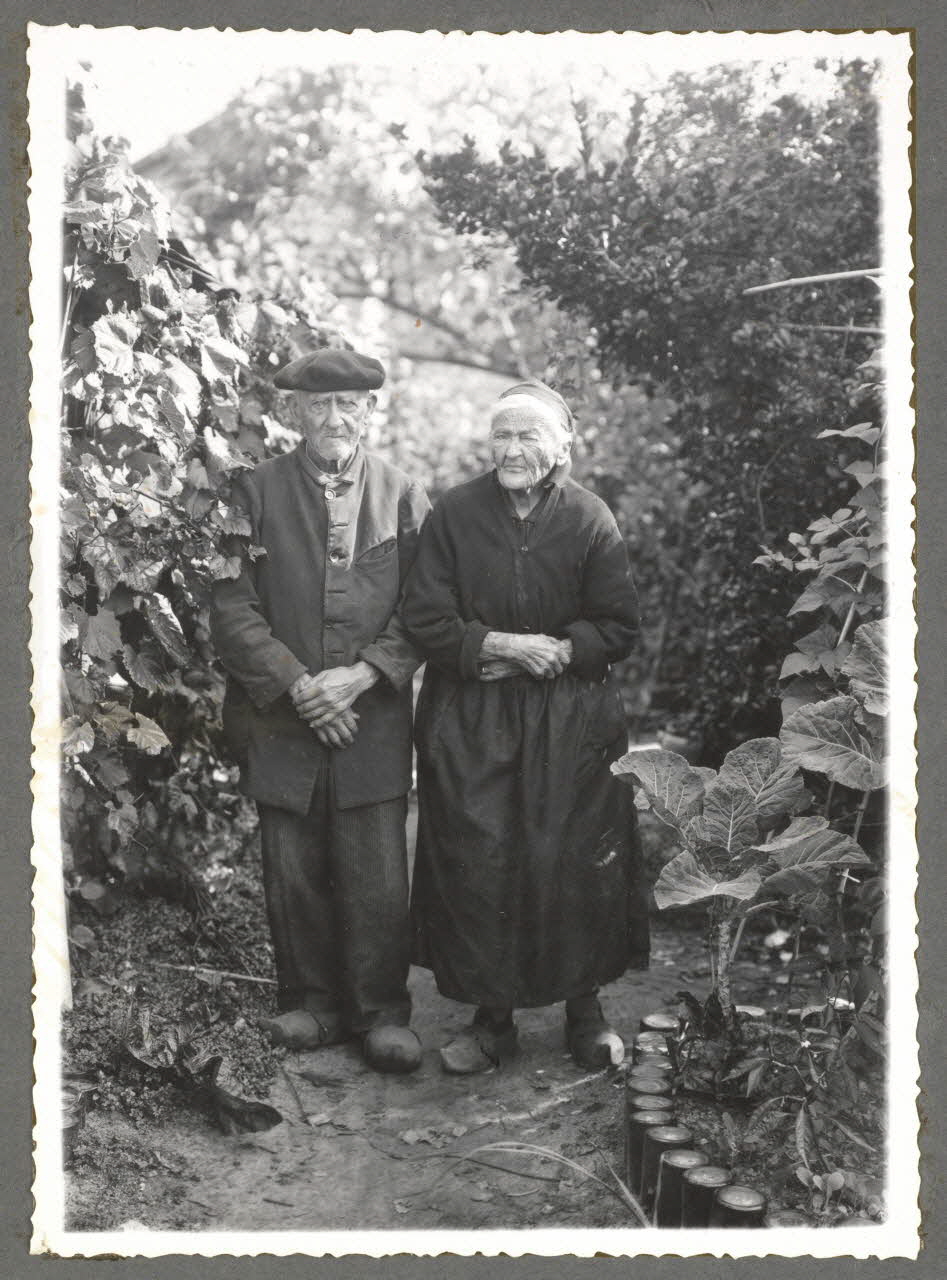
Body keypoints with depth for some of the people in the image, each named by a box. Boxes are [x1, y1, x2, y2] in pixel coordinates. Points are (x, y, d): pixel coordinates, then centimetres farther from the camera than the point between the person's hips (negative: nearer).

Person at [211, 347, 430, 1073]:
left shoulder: (404, 497, 5)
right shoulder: (257, 494, 2)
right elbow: (233, 606, -3)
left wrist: (360, 676, -12)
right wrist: (295, 685, -11)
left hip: (374, 719, 0)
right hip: (282, 721, 0)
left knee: (379, 881, 2)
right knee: (295, 880, 8)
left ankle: (381, 1013, 18)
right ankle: (312, 1004, 25)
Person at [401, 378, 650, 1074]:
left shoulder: (589, 519, -2)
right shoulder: (454, 514, -2)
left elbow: (619, 626, -2)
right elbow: (426, 619, -5)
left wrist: (555, 654, -15)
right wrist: (502, 644, -16)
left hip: (570, 719, 0)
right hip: (470, 722, 1)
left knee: (574, 862, 3)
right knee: (476, 864, 2)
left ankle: (585, 1009, 22)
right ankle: (492, 1017, 18)